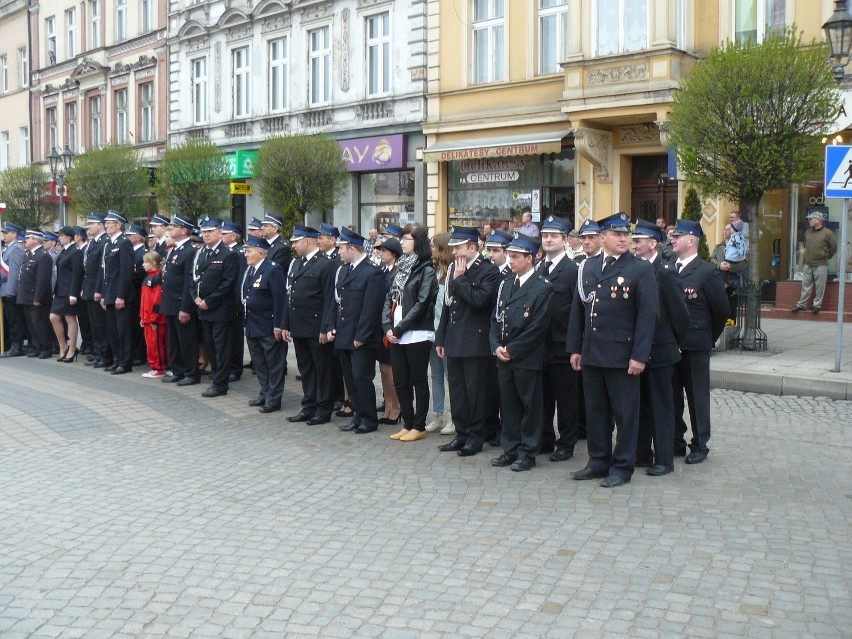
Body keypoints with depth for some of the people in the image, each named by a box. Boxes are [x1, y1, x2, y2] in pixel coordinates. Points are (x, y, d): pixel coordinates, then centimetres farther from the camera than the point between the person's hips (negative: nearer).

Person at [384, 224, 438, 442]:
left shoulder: (426, 270, -7)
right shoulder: (401, 267, 14)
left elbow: (421, 304, -14)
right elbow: (389, 299, 11)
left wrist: (399, 328, -14)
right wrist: (387, 326, -2)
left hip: (417, 334, -7)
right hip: (396, 335, 7)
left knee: (418, 381, 3)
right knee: (400, 382, 11)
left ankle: (419, 427, 12)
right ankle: (407, 424, 21)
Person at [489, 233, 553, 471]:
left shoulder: (543, 288, -8)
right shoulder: (505, 285, 13)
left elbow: (538, 327, -14)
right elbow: (495, 318, 13)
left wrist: (512, 349, -14)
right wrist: (496, 346, -2)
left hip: (527, 359, -6)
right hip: (504, 358, 6)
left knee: (530, 405, 3)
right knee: (508, 405, 12)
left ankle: (528, 452, 11)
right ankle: (511, 449, 22)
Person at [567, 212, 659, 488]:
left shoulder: (641, 269, -4)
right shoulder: (588, 267, 10)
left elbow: (648, 315, -9)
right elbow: (577, 310, 13)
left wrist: (639, 356, -14)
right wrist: (575, 348, 9)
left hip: (622, 355, -5)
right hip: (591, 354, 5)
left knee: (625, 413, 4)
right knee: (595, 411, 12)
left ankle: (622, 467, 15)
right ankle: (598, 462, 24)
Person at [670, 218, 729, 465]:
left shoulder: (707, 273, -7)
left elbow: (721, 310, -4)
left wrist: (709, 339, 2)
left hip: (695, 347, -5)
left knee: (697, 396, 5)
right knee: (671, 396, 11)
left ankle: (700, 445, 15)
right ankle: (675, 442, 22)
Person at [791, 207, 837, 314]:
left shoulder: (827, 233, -8)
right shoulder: (808, 232, 8)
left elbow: (834, 247, 0)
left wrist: (826, 257, 8)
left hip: (821, 265, -5)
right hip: (808, 265, 5)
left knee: (819, 286, 1)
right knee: (806, 285, 9)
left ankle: (817, 305, 11)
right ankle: (801, 304, 14)